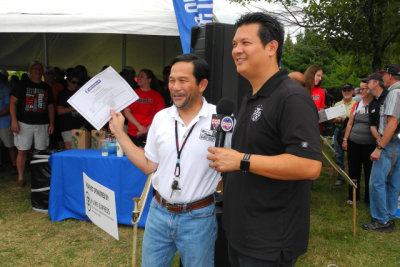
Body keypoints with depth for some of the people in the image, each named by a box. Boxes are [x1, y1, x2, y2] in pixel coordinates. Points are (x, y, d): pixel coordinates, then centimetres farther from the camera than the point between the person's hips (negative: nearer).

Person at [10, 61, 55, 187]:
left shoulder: (46, 87, 15)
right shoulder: (23, 85, 5)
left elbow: (50, 106, 16)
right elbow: (13, 102, -1)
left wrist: (51, 123, 8)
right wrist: (14, 120, -11)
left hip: (42, 125, 3)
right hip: (24, 124, -3)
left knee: (41, 151, 3)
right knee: (22, 151, -1)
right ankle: (20, 178, 9)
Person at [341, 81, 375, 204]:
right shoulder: (357, 105, 9)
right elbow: (350, 123, 11)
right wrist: (345, 139, 7)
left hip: (369, 144, -3)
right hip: (354, 143, 4)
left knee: (369, 171, 5)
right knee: (354, 170, 8)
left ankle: (369, 198, 19)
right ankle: (353, 197, 21)